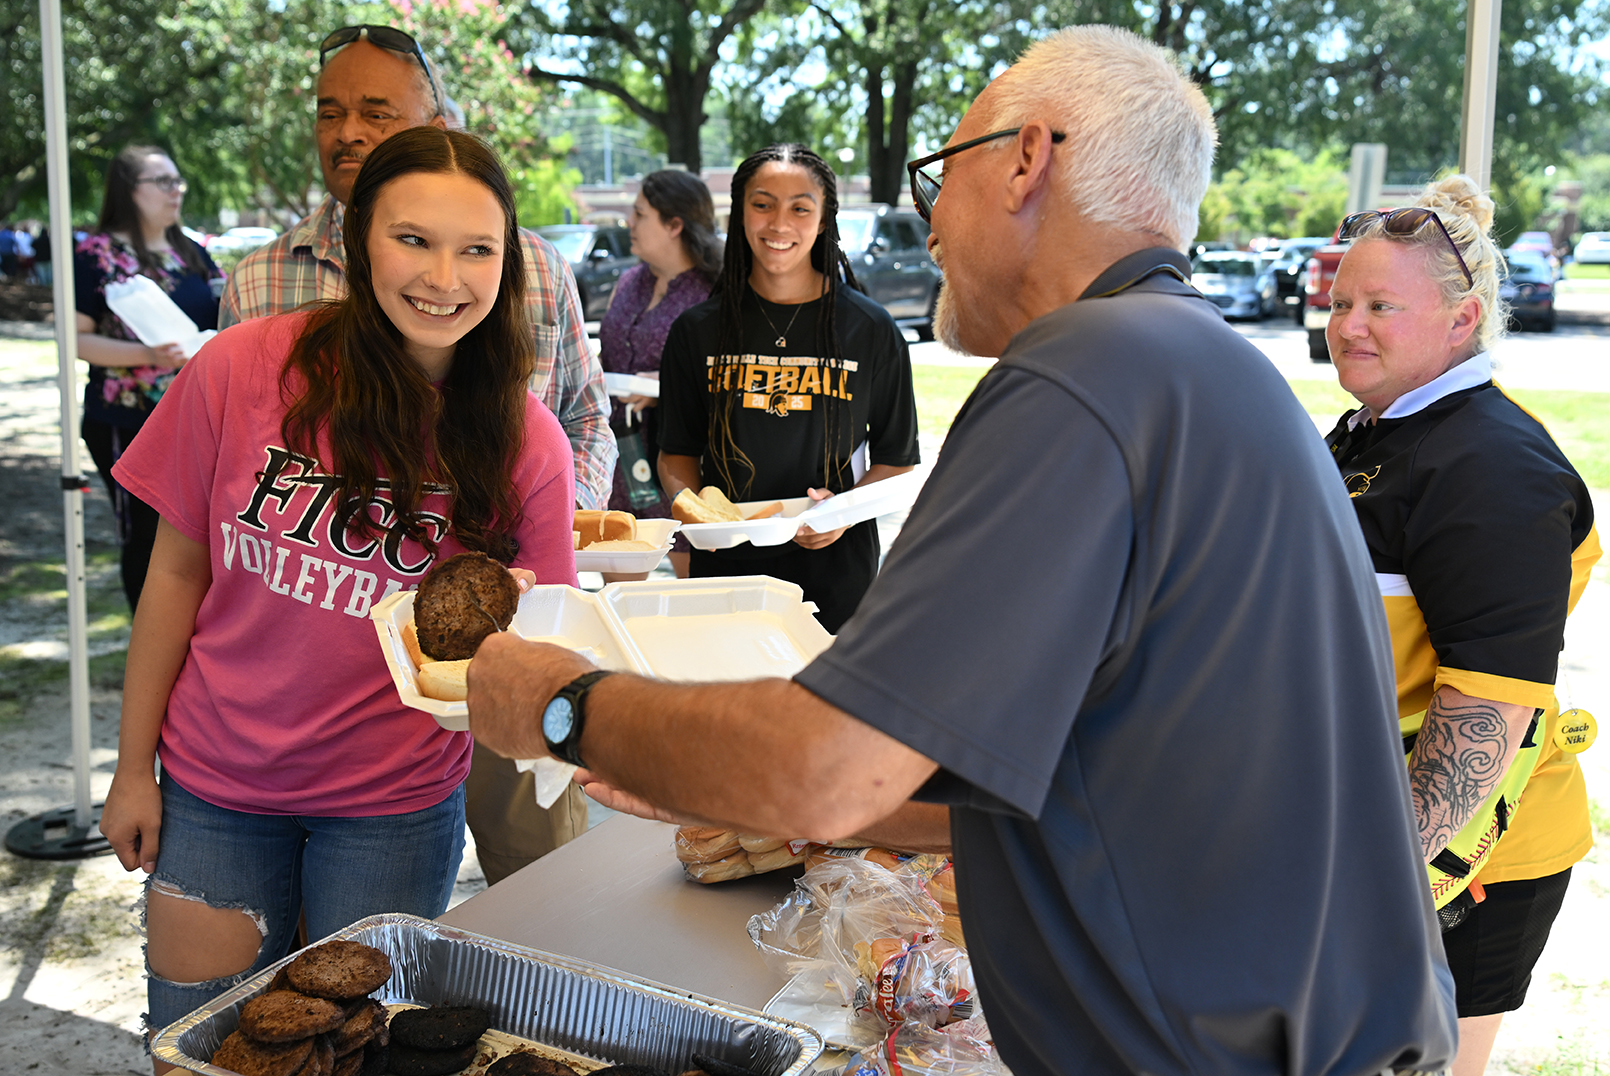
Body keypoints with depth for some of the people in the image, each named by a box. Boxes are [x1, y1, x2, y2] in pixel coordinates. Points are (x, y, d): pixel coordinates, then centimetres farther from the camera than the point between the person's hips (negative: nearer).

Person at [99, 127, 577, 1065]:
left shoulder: (524, 443, -12)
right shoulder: (244, 370, -12)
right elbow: (179, 572, -3)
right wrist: (133, 767, 1)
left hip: (394, 804, 0)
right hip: (214, 784, 1)